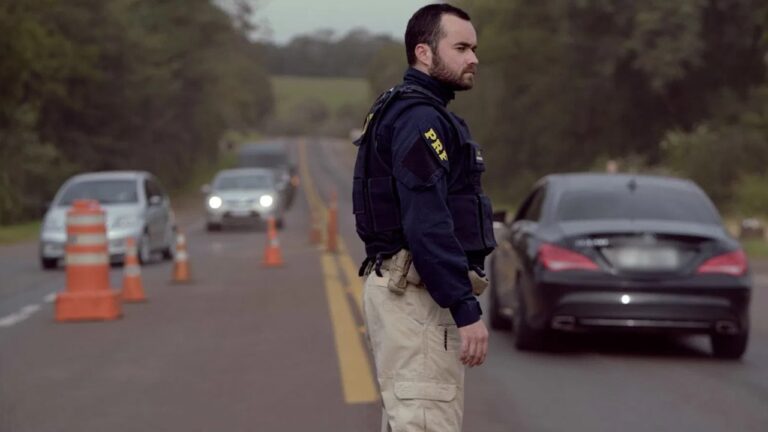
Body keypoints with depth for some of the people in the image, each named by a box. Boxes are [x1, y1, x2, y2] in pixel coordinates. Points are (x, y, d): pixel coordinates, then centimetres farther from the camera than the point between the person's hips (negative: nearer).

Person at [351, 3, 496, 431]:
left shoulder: (405, 114, 19)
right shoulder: (420, 119, -14)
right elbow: (427, 225, -24)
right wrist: (467, 309, -25)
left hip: (405, 288, 11)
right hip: (418, 295, -11)